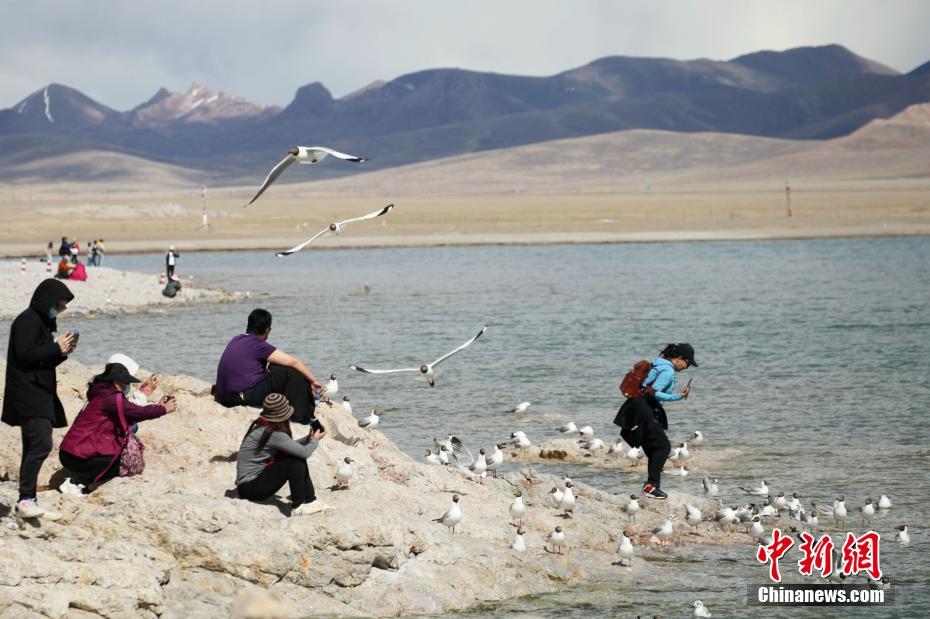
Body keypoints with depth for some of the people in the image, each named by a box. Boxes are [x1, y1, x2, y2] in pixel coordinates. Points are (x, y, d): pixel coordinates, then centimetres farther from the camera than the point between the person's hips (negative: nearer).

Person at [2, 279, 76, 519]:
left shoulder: (42, 322, 20)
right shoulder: (27, 321, -10)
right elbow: (25, 355, -19)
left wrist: (62, 352, 7)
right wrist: (56, 348, -13)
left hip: (40, 395, 10)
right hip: (28, 395, -10)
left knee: (34, 449, 9)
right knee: (41, 444, -19)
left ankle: (27, 503, 12)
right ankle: (26, 499, -21)